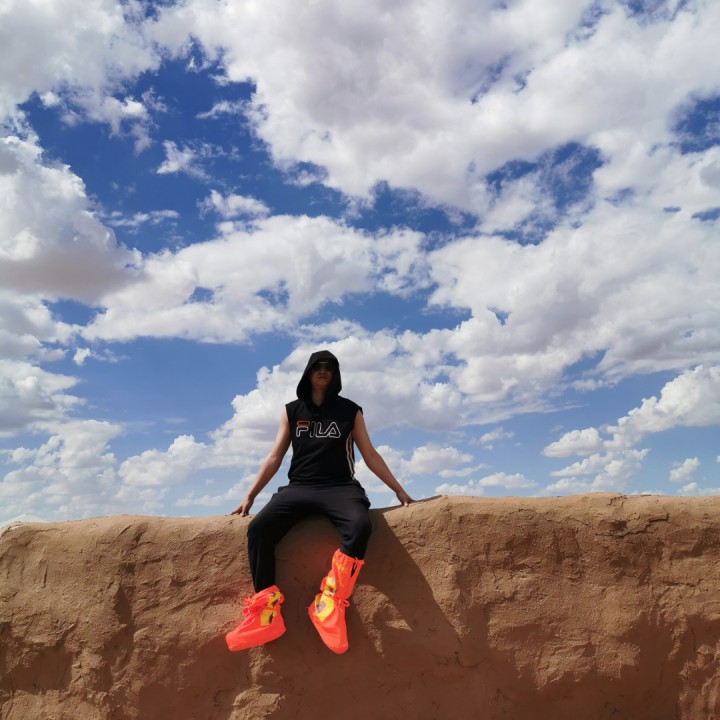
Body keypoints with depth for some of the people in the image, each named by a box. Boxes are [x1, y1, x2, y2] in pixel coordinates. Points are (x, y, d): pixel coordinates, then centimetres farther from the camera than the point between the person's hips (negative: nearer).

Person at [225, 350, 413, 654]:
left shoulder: (349, 410, 12)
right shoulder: (292, 411, 16)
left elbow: (370, 454, 13)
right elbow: (274, 457, 16)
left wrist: (399, 491, 9)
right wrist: (249, 495, 10)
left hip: (339, 488, -1)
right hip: (299, 488, 2)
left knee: (359, 526, -36)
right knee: (258, 528, -27)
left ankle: (329, 603, -29)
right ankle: (266, 612, -23)